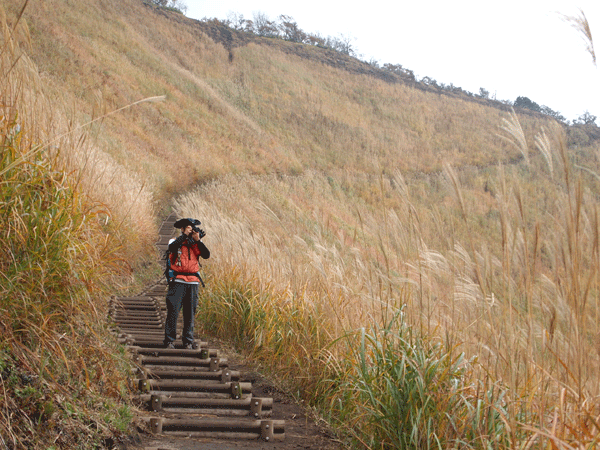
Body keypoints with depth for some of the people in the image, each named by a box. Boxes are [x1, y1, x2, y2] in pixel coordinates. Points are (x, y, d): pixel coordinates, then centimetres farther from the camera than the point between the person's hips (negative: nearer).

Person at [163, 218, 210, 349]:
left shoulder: (195, 244, 13)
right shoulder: (175, 242, 6)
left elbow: (206, 255, -2)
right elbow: (172, 247, -18)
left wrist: (198, 240, -10)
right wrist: (185, 235, -17)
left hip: (193, 282, 3)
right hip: (178, 281, -3)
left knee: (190, 313, 4)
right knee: (173, 311, -8)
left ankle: (188, 341, 12)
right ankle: (169, 341, -2)